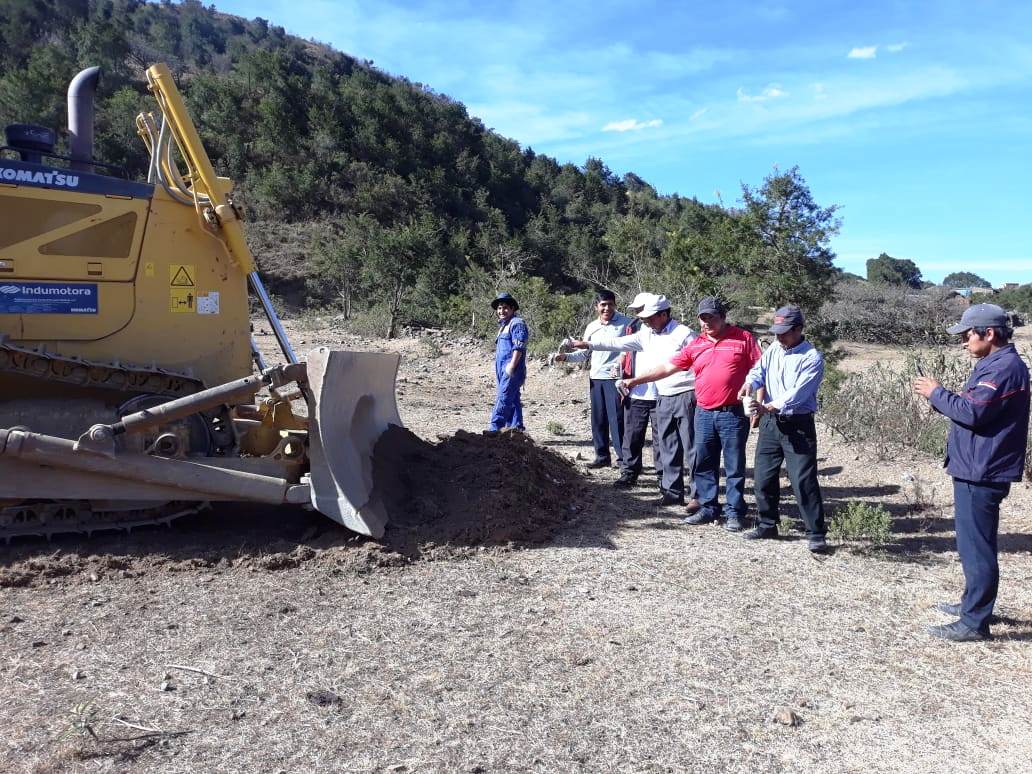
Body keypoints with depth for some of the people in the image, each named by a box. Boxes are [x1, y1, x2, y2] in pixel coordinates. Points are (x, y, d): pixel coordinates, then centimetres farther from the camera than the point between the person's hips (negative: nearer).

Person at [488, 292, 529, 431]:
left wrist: (512, 365, -24)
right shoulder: (503, 325, 24)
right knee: (513, 399, 10)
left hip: (512, 369, -10)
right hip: (503, 370, 10)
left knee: (503, 399, -13)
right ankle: (517, 428, 13)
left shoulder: (517, 323, -8)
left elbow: (519, 347, -18)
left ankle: (495, 429, -14)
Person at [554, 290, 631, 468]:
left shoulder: (625, 323, -2)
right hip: (596, 377, 5)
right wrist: (566, 357, 3)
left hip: (615, 377, -5)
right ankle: (602, 455, 19)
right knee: (598, 419, 8)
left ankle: (623, 457, 3)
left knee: (617, 418, -6)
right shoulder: (592, 327, 12)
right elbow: (584, 353, 18)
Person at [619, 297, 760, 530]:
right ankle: (708, 508, 22)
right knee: (704, 464, 10)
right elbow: (668, 368, 7)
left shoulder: (743, 339, -1)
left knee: (734, 466, 3)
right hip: (704, 414, 4)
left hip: (733, 414, -4)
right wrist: (635, 381, 1)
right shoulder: (695, 345, 9)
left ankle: (735, 513, 13)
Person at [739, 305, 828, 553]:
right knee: (763, 477, 11)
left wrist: (769, 406, -31)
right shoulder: (773, 350, 8)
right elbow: (759, 370, 1)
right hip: (770, 422, 6)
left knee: (804, 481, -6)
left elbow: (798, 393, -22)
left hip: (798, 425, -6)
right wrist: (749, 384, -22)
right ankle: (767, 525, 26)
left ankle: (816, 534, 3)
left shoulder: (812, 358, -13)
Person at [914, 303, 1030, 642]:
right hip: (976, 470, 11)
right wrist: (939, 396, 4)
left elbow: (972, 412, -25)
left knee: (976, 547, -4)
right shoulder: (994, 364, 15)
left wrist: (936, 393, -11)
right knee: (973, 543, 21)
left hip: (982, 474, -11)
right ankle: (973, 602, 34)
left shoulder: (1005, 367, -18)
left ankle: (974, 623, 3)